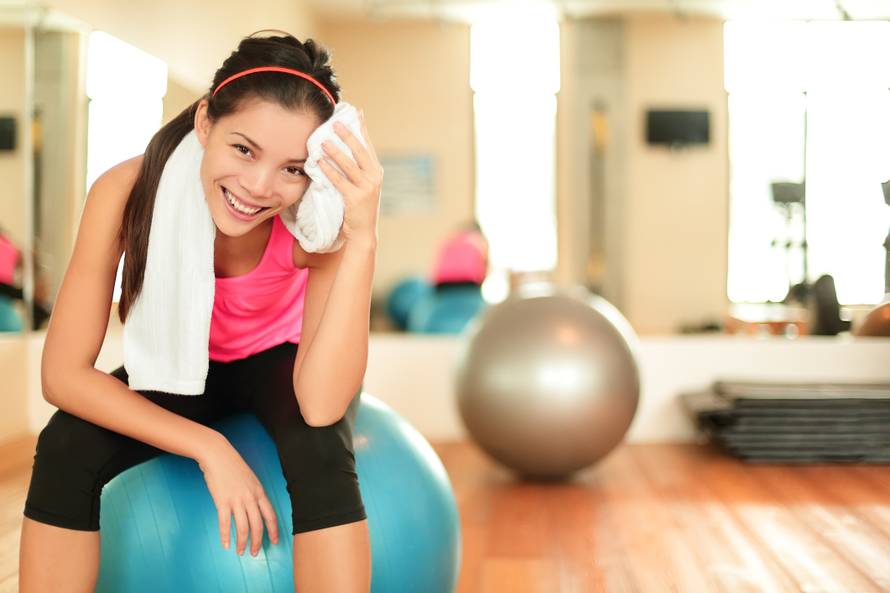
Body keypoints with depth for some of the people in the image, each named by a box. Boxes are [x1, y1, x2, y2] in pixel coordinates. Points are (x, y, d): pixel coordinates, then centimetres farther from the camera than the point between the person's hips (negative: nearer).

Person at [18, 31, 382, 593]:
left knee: (320, 450, -33)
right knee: (66, 448, -25)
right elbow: (65, 372, -27)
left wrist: (364, 236, -49)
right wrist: (208, 448, -34)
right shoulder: (128, 189, -31)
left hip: (282, 361, -1)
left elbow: (321, 406, -42)